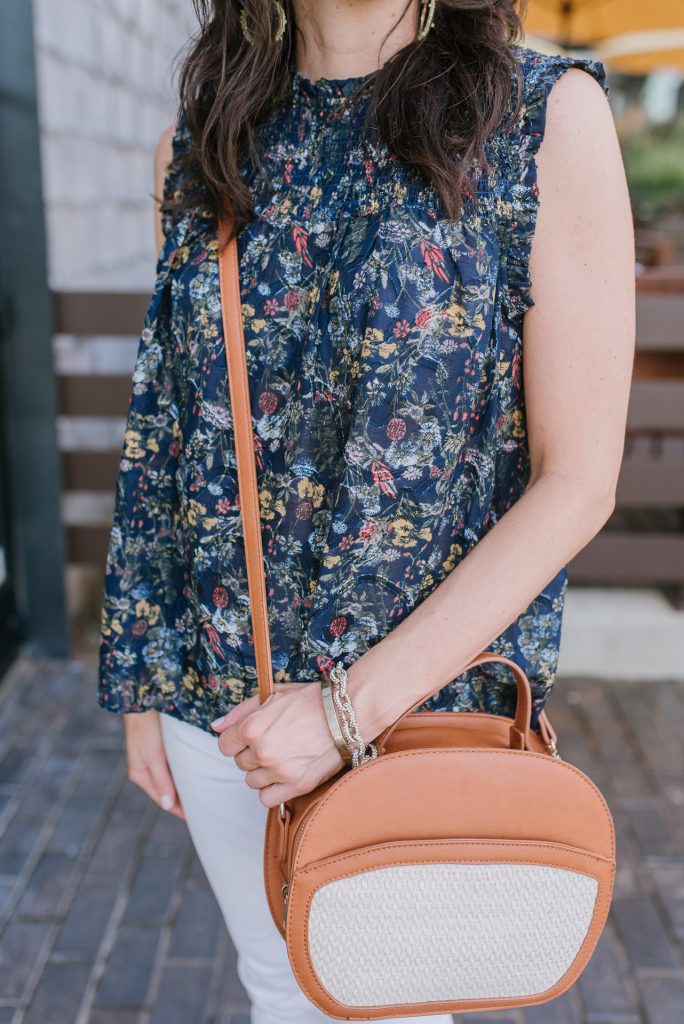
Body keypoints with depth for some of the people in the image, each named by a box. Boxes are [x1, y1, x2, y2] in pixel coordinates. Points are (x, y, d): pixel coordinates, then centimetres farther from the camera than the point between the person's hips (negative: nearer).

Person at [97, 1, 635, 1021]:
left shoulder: (549, 113, -12)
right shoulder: (194, 150, 1)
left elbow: (577, 481, -14)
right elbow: (162, 440, 6)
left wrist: (358, 705, -17)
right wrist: (141, 686, 8)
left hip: (424, 696, -3)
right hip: (217, 696, 4)